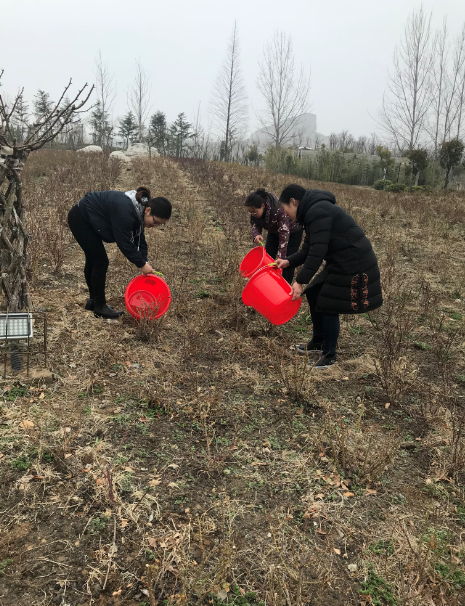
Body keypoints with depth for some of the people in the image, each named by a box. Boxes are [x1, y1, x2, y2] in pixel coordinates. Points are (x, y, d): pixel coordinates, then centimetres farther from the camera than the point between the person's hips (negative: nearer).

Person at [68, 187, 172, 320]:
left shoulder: (138, 209, -5)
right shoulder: (125, 211, -33)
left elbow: (139, 238, 1)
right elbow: (125, 243, -28)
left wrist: (145, 262, -7)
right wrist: (141, 264, -19)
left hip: (87, 219, 9)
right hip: (80, 218, -9)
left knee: (92, 260, 16)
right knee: (100, 263, -6)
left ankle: (93, 300, 29)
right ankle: (100, 307, 5)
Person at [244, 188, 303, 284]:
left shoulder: (278, 210, -43)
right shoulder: (255, 210, -23)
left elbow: (284, 233, -40)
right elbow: (255, 224, -11)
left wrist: (281, 258, -41)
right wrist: (256, 235, -37)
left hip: (293, 232, -6)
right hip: (274, 231, 6)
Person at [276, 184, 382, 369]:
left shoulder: (317, 212, -19)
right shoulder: (313, 210, 14)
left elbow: (318, 251, -26)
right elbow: (309, 250, 15)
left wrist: (300, 281, -24)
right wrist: (288, 261, 3)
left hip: (353, 265, -10)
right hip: (342, 262, 10)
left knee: (329, 306, -3)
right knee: (314, 295, 15)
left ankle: (329, 355, 15)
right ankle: (318, 343, 30)